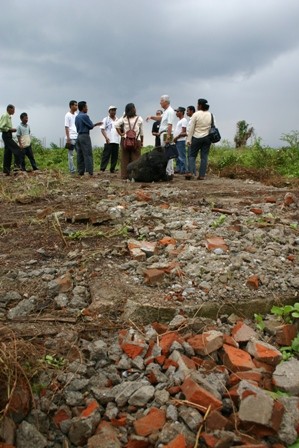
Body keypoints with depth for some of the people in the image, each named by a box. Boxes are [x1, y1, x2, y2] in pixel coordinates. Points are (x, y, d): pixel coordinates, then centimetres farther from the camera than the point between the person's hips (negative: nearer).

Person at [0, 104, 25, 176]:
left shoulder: (8, 117, 18)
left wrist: (11, 130, 10)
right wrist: (11, 129, -15)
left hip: (8, 136, 10)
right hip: (6, 135, -10)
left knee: (8, 154, 8)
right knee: (17, 150, -15)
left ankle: (6, 171, 10)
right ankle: (21, 166, -17)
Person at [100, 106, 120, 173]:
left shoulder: (118, 120, 18)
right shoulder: (106, 119, 6)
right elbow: (102, 129, -2)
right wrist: (106, 137, -15)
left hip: (116, 141, 4)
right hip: (109, 141, -4)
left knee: (115, 156, 4)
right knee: (106, 155, -8)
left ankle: (112, 169, 11)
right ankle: (102, 169, -8)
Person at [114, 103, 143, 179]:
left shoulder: (124, 118, 3)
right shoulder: (139, 119, 3)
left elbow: (116, 125, -10)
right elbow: (141, 132, 8)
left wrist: (120, 133, -1)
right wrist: (142, 141, 16)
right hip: (136, 141, -1)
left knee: (125, 158, 4)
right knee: (135, 158, 2)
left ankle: (124, 175, 6)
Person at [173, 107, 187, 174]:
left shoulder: (184, 120, -9)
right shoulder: (179, 120, 20)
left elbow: (183, 132, -15)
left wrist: (176, 137, -13)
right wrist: (175, 138, 10)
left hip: (181, 141, -10)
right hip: (177, 141, 10)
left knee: (181, 156, -9)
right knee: (177, 156, 12)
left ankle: (183, 170, -6)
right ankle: (178, 169, 17)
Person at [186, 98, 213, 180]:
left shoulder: (196, 114, -7)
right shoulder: (210, 115, 5)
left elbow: (191, 128, -7)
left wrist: (189, 139, -3)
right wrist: (211, 138, 12)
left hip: (197, 137, -3)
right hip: (207, 137, 3)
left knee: (192, 155, 7)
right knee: (204, 157, 4)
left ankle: (191, 172, -5)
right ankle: (202, 175, 3)